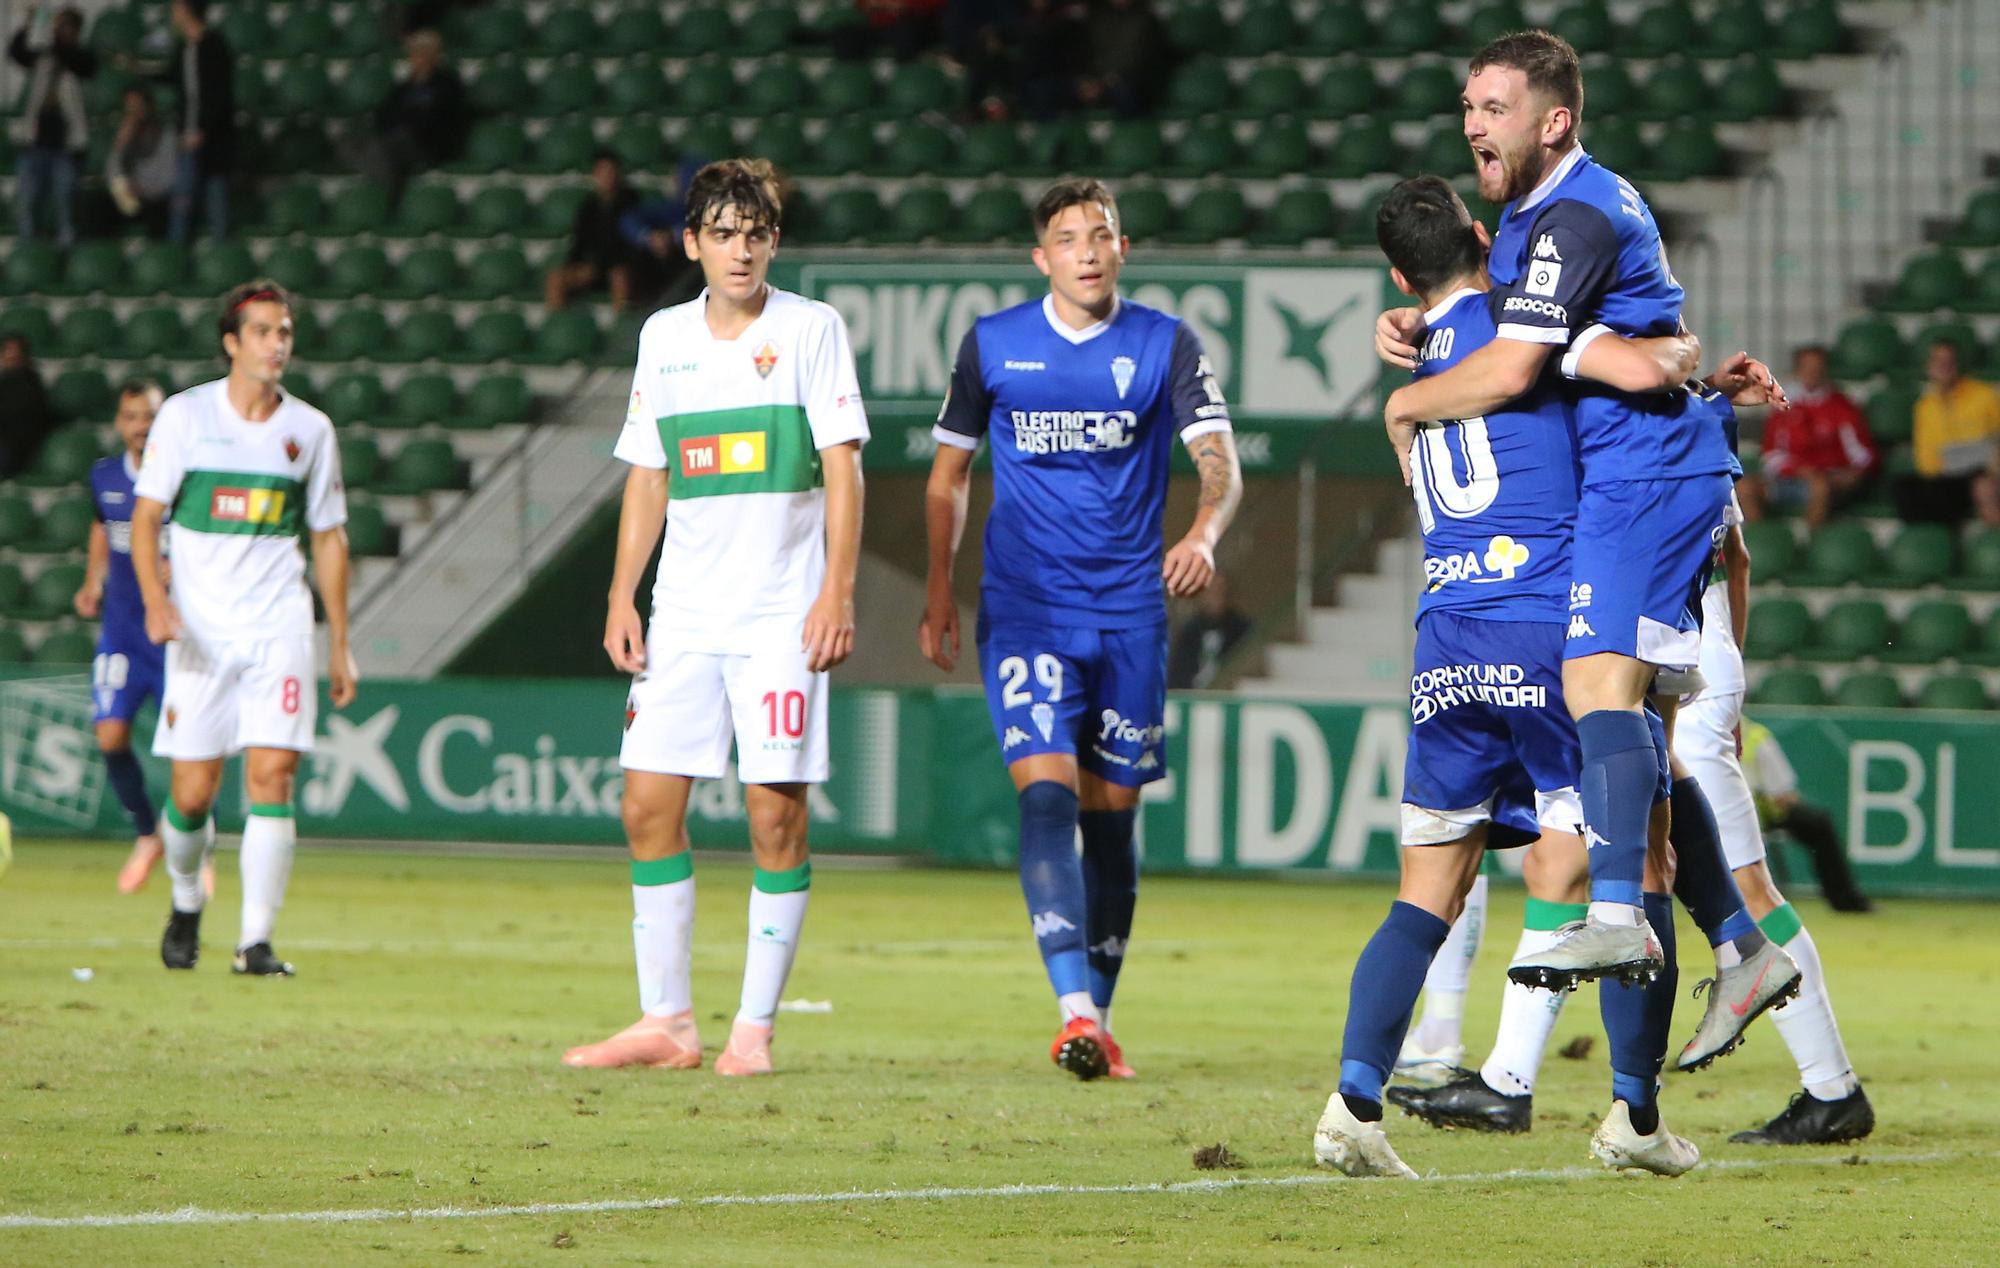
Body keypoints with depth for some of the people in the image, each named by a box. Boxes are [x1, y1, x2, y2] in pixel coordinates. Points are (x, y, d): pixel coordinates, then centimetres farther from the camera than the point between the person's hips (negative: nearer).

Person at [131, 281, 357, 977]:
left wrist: (340, 644, 11)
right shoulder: (186, 415, 0)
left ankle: (255, 940, -10)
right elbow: (145, 516, 0)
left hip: (279, 626, 1)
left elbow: (328, 538, 13)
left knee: (272, 776, -13)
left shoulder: (310, 429, 6)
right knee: (193, 791, -1)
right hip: (200, 629, -1)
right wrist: (155, 600, -17)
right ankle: (186, 903, 29)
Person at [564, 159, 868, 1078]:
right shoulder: (664, 337, 12)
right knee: (649, 806, 1)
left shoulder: (811, 328, -1)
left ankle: (755, 1028, 0)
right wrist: (621, 598, 9)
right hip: (683, 613, 5)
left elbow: (843, 469, -4)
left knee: (776, 812, -6)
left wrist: (837, 593, -13)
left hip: (781, 616, -4)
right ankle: (666, 1021, 8)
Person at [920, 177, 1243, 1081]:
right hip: (1025, 607, -1)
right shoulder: (992, 345, 4)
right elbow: (948, 474, 14)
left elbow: (1219, 462, -8)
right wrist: (938, 590, 8)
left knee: (1111, 819, 7)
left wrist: (1203, 532, -29)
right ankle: (1075, 1008, -27)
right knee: (1047, 794, -18)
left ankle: (1096, 1022, 18)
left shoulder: (1166, 346, 2)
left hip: (1129, 611, 1)